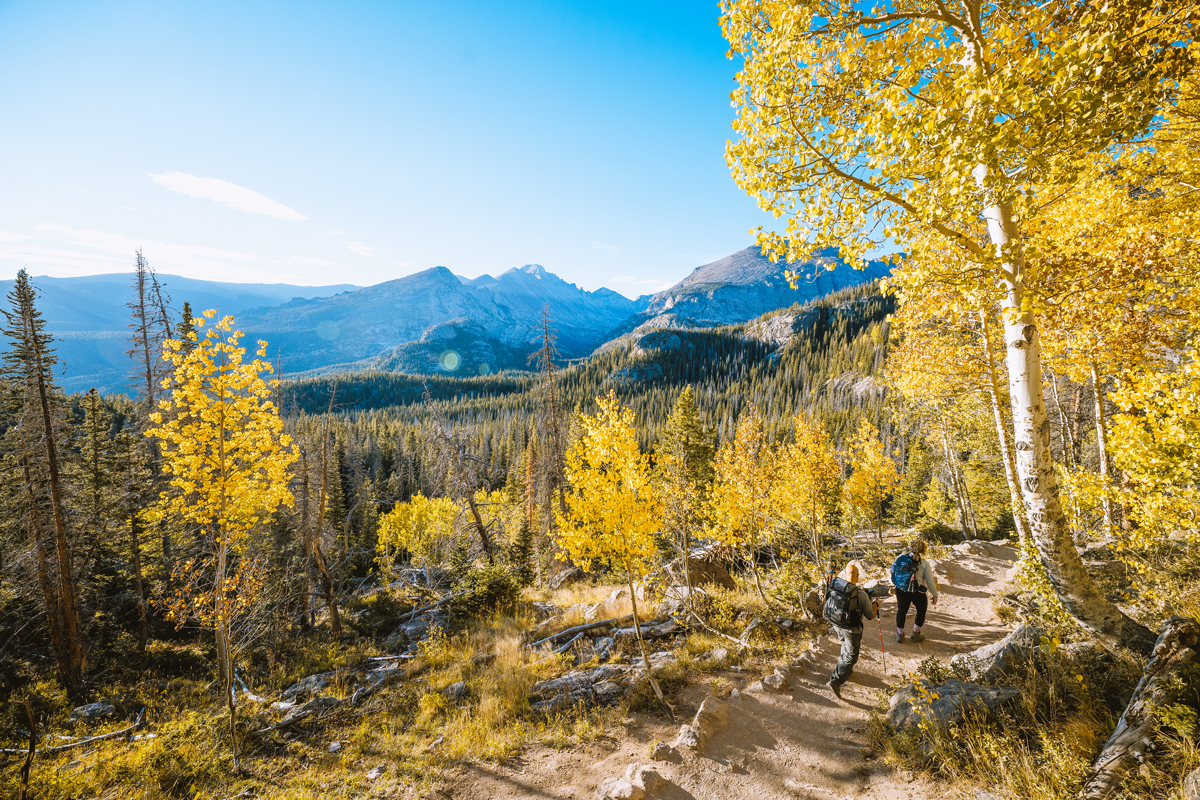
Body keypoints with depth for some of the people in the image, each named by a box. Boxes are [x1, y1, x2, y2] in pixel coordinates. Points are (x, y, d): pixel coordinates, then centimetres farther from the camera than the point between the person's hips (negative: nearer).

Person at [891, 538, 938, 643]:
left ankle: (899, 634, 29)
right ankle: (916, 634, 33)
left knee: (901, 611, 18)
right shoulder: (924, 563, -10)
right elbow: (930, 581, -6)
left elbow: (893, 571, 6)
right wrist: (935, 595, 6)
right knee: (921, 611, 24)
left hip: (901, 590, 2)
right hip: (917, 592, -2)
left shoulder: (900, 558, -3)